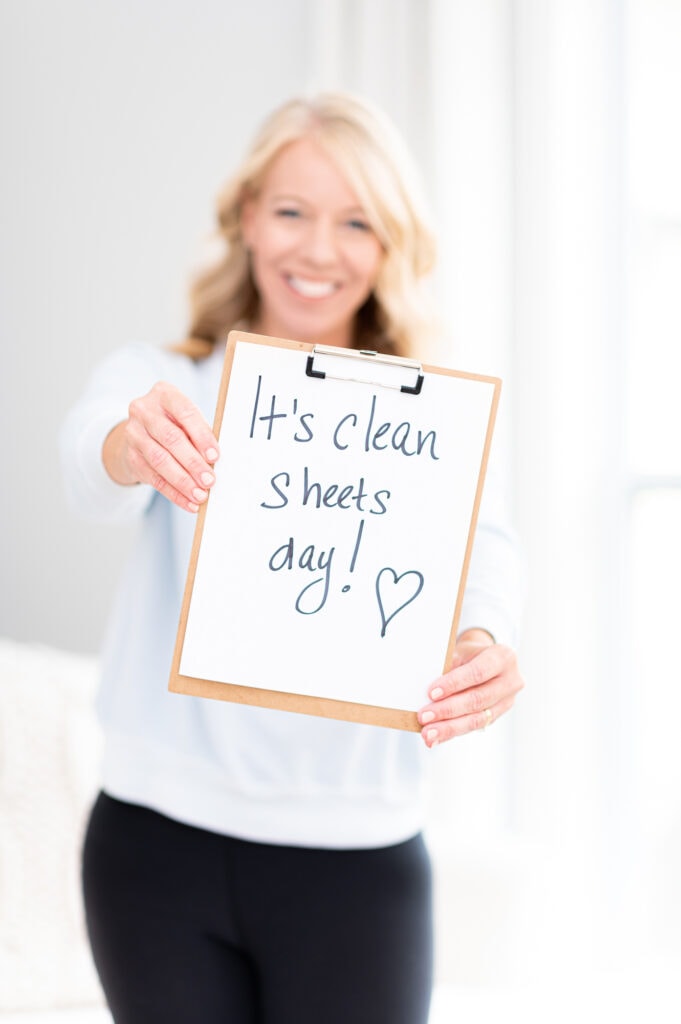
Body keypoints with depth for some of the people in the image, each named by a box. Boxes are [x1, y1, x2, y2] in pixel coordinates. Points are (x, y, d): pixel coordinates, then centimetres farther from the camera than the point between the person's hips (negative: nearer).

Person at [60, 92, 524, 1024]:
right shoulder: (163, 383, 2)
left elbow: (480, 551, -15)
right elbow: (92, 473, -20)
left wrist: (485, 648, -39)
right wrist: (136, 446, -46)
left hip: (357, 854, 1)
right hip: (159, 839, 0)